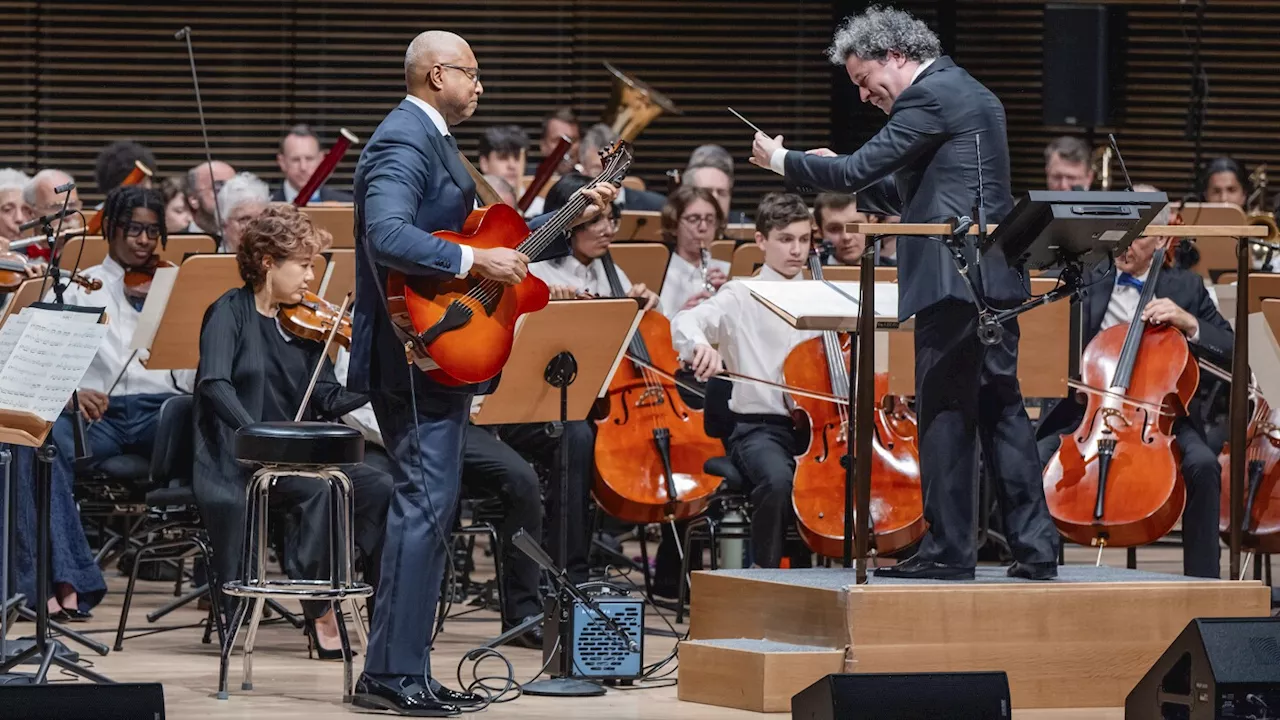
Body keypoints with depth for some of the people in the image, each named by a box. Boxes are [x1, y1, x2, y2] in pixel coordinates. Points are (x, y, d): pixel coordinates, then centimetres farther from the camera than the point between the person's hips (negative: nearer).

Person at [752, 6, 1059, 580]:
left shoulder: (929, 96, -9)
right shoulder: (972, 96, 22)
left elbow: (860, 170, -13)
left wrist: (784, 161, 0)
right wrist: (844, 175, 18)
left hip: (952, 279, -10)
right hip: (993, 277, 10)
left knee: (944, 414, -5)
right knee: (1001, 409, 9)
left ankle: (948, 549, -3)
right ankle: (1035, 547, 7)